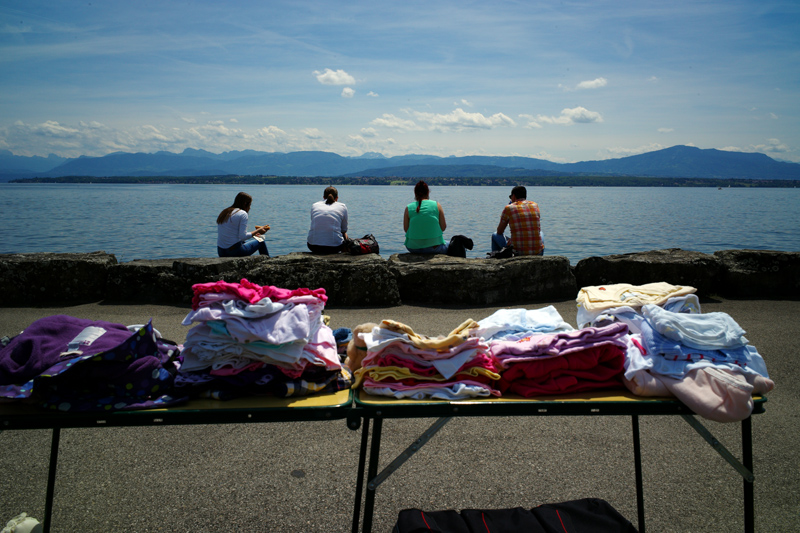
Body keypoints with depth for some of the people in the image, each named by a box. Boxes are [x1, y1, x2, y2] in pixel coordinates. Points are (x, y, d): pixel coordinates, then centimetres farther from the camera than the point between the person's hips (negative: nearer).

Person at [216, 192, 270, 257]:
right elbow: (243, 237, -16)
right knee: (261, 242, 14)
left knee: (248, 240, 33)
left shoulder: (223, 212, 12)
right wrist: (258, 231, -1)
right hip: (234, 252, -8)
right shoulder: (242, 214, -11)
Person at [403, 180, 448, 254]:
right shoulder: (437, 205, -6)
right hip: (434, 247, -2)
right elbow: (443, 227, -2)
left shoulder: (408, 208, -5)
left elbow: (406, 229, 1)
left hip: (413, 248, 2)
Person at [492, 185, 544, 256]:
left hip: (517, 253, -3)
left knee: (495, 236, 24)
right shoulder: (535, 205, 9)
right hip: (538, 253, 3)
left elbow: (499, 232, 8)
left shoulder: (509, 208, -1)